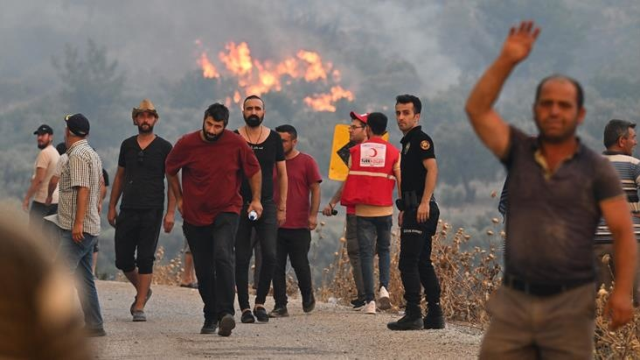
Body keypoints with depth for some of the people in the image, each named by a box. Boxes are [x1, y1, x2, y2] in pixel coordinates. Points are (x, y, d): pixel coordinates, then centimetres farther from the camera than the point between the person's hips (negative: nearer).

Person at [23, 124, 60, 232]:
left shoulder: (44, 153, -14)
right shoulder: (55, 152, 15)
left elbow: (39, 179, -19)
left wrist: (27, 198, -14)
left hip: (42, 200, -9)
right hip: (55, 199, 9)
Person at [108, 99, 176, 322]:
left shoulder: (164, 148, 1)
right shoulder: (127, 145, 11)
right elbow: (119, 177, 17)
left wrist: (171, 212, -9)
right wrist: (112, 207, 12)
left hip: (152, 211, -4)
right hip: (128, 210, 4)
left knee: (145, 259, -5)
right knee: (123, 259, 4)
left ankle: (139, 307, -1)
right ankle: (142, 290, 28)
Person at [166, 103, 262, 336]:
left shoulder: (236, 144, -9)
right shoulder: (186, 144, -7)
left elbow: (254, 170, 8)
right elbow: (170, 170, 12)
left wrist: (256, 199, 3)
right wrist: (179, 199, 13)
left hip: (226, 212, -2)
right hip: (195, 215, 2)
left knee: (222, 256, -25)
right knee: (203, 269, 6)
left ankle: (226, 312, -30)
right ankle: (210, 317, 22)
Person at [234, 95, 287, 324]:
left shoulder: (274, 139, 6)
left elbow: (282, 174, 12)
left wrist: (282, 207, 8)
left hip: (266, 204, 1)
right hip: (239, 204, -1)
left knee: (270, 255, -11)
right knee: (242, 258, 0)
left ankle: (260, 303, 3)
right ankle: (245, 307, 6)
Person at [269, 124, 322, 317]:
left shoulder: (306, 162, 0)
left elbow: (315, 189, -1)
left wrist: (313, 215, -10)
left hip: (299, 225, -3)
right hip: (275, 224, 3)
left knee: (300, 264, 1)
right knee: (277, 267, 0)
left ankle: (307, 296, 26)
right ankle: (280, 306, 4)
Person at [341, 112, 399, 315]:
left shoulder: (356, 151, 2)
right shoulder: (393, 152, 0)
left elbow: (348, 181, 3)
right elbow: (400, 182, -3)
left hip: (363, 211, 0)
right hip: (384, 210, 0)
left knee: (366, 253, 2)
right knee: (384, 250, 18)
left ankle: (370, 300, -5)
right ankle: (384, 287, -5)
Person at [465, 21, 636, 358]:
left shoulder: (597, 169, -1)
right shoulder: (520, 152, 6)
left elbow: (623, 232, -4)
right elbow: (477, 109, -4)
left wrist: (622, 292, -15)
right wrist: (507, 61, -11)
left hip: (570, 304, -2)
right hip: (513, 299, 2)